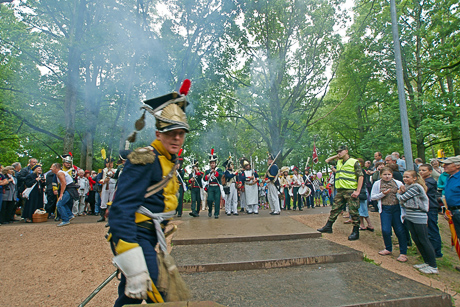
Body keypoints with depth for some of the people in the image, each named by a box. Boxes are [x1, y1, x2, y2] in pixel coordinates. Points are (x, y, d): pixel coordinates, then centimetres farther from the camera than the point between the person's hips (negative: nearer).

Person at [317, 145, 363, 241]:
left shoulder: (354, 162, -5)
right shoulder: (338, 162, 15)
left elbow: (361, 177, -9)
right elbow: (327, 161, 29)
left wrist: (357, 191, -17)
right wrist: (336, 156, 16)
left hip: (350, 191, -7)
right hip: (340, 191, 7)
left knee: (353, 212, -1)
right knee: (335, 209, 11)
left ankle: (355, 232, 8)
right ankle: (328, 227, 19)